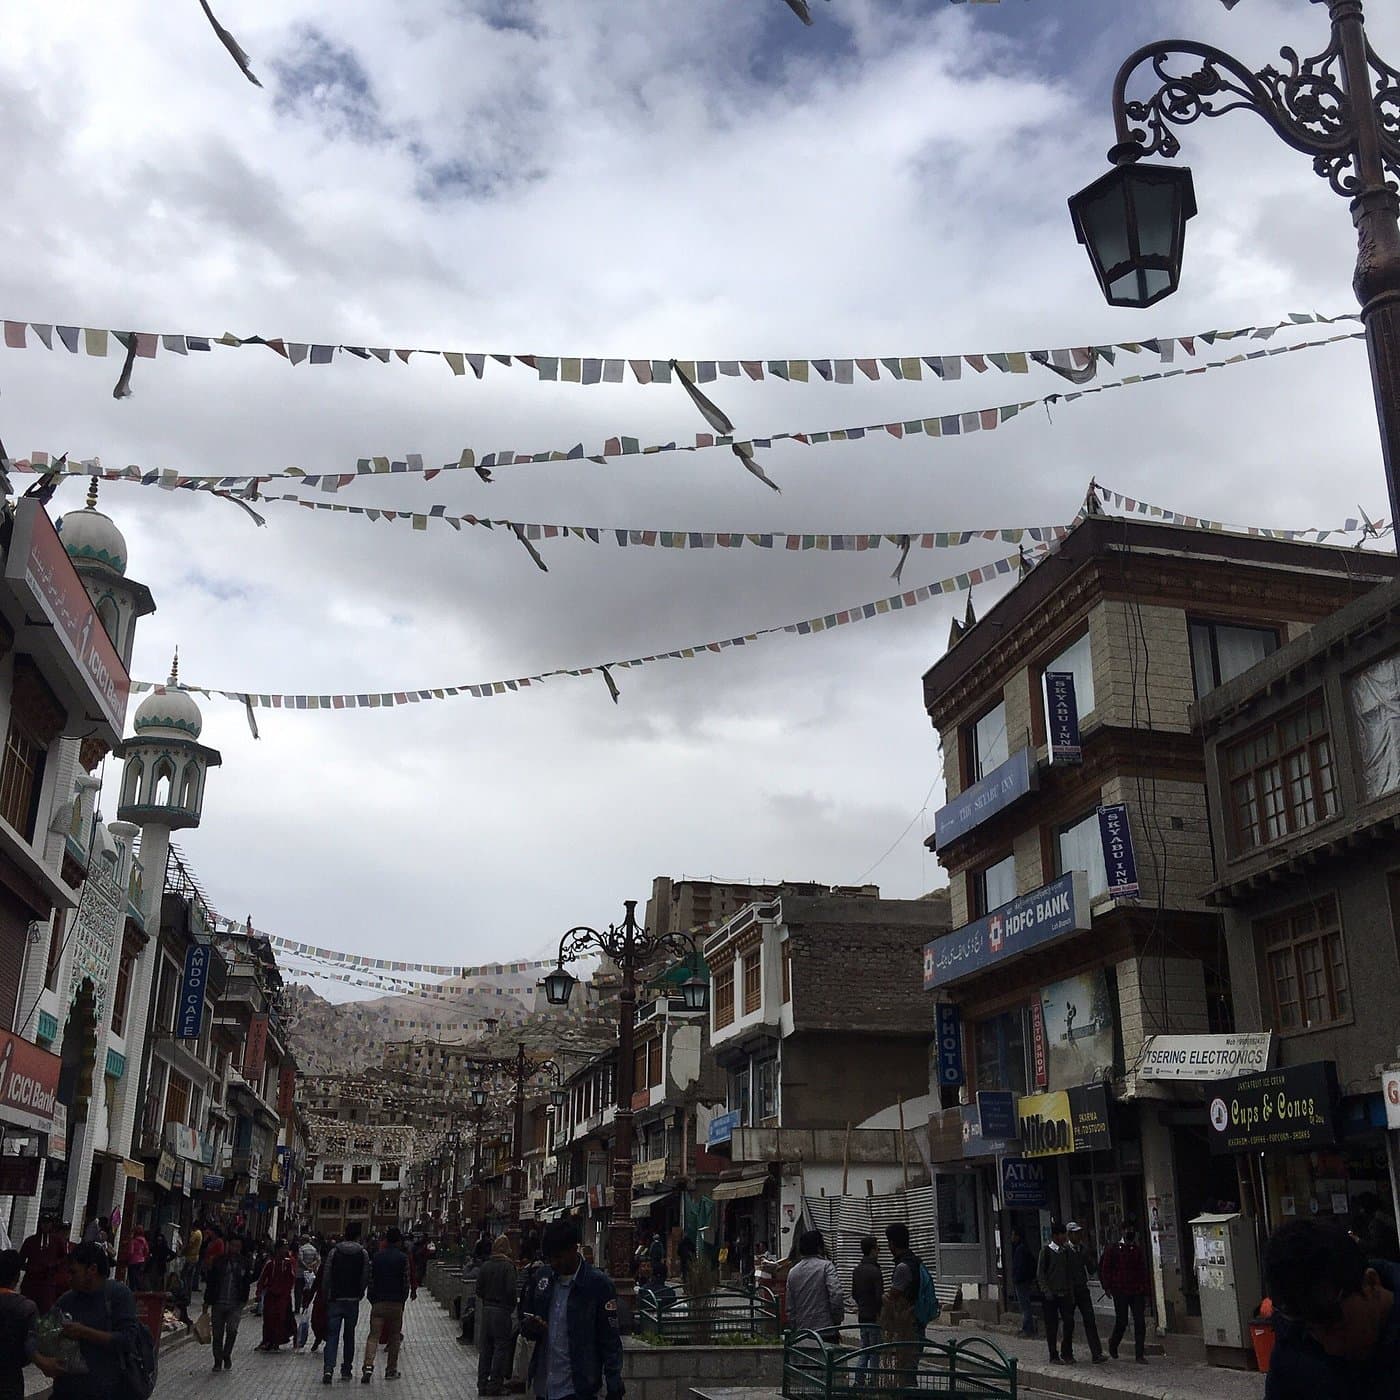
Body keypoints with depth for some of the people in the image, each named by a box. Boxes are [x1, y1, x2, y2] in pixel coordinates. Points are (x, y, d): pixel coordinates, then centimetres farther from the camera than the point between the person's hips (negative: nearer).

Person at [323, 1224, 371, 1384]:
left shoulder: (334, 1252, -3)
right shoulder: (363, 1253, -3)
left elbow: (326, 1277, -3)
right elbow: (366, 1278, -5)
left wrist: (327, 1296, 8)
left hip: (335, 1299, -1)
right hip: (353, 1300, 1)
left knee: (332, 1334, 1)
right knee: (349, 1335, 13)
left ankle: (328, 1368, -15)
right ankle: (347, 1369, 18)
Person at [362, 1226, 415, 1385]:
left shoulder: (376, 1256, 4)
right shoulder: (403, 1258, -3)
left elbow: (370, 1279, 5)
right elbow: (407, 1282, -3)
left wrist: (372, 1299, 13)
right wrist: (403, 1299, 9)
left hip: (378, 1302, 1)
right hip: (396, 1303, -1)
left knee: (374, 1335, -1)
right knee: (394, 1336, 12)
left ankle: (368, 1366, -21)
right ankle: (391, 1370, 15)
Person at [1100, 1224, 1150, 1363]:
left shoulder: (1138, 1250, 11)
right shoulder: (1113, 1249, 0)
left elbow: (1144, 1272, 13)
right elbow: (1105, 1268, 2)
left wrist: (1146, 1291, 8)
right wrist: (1107, 1287, -5)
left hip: (1137, 1292, 3)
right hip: (1120, 1292, -3)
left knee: (1140, 1322, -3)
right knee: (1121, 1322, 0)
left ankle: (1140, 1353, 5)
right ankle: (1113, 1345, 26)